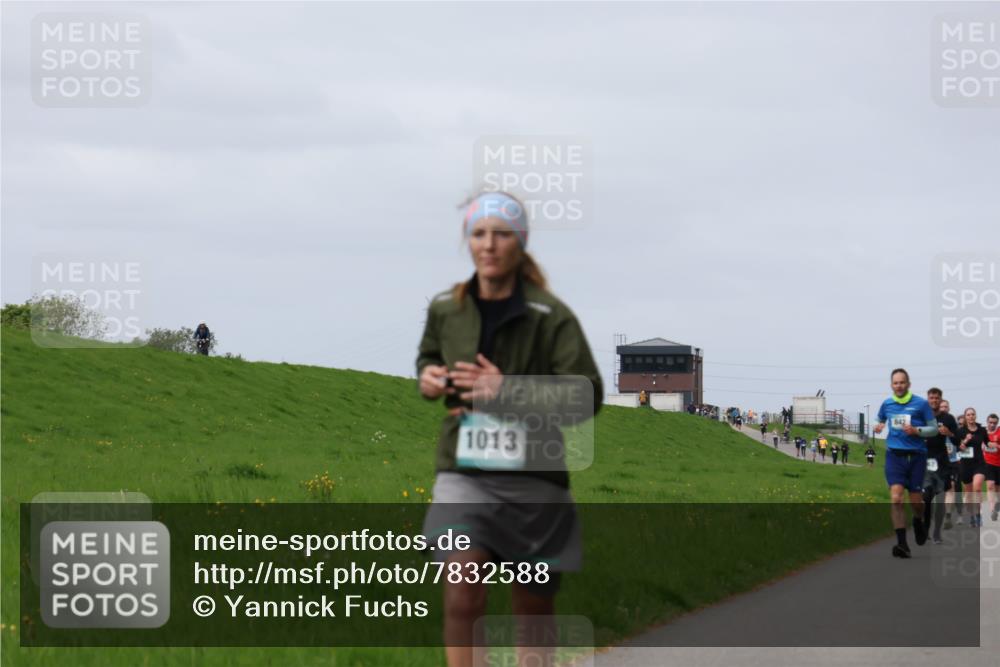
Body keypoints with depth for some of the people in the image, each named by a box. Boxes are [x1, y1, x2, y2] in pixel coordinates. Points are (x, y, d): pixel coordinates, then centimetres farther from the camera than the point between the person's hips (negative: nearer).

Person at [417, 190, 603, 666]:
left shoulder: (549, 315, -7)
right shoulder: (445, 309, 4)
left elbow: (587, 394, -13)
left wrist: (510, 391, -21)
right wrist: (428, 377, 2)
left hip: (534, 476, -1)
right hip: (463, 471, 1)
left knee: (534, 606, 9)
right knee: (462, 591, -20)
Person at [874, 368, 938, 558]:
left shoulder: (921, 404, -1)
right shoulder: (886, 404, 8)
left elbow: (934, 428, 2)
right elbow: (880, 420, 29)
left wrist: (916, 430, -15)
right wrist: (878, 427, 5)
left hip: (916, 456, -1)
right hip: (894, 455, 1)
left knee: (915, 501, 5)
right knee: (896, 498, -15)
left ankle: (918, 522, 42)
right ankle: (902, 544, -17)